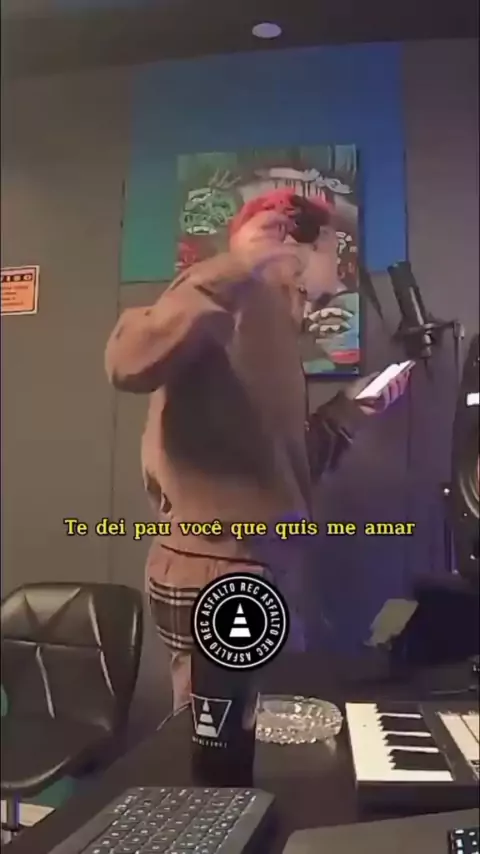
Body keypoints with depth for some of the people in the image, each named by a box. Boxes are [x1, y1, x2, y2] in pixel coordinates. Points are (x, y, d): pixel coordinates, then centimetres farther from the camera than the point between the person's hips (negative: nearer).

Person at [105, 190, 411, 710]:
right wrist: (236, 269, -30)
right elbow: (130, 364, -30)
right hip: (221, 574, -10)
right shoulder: (230, 302, -11)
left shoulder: (271, 319, 16)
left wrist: (354, 407, 24)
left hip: (256, 569, 10)